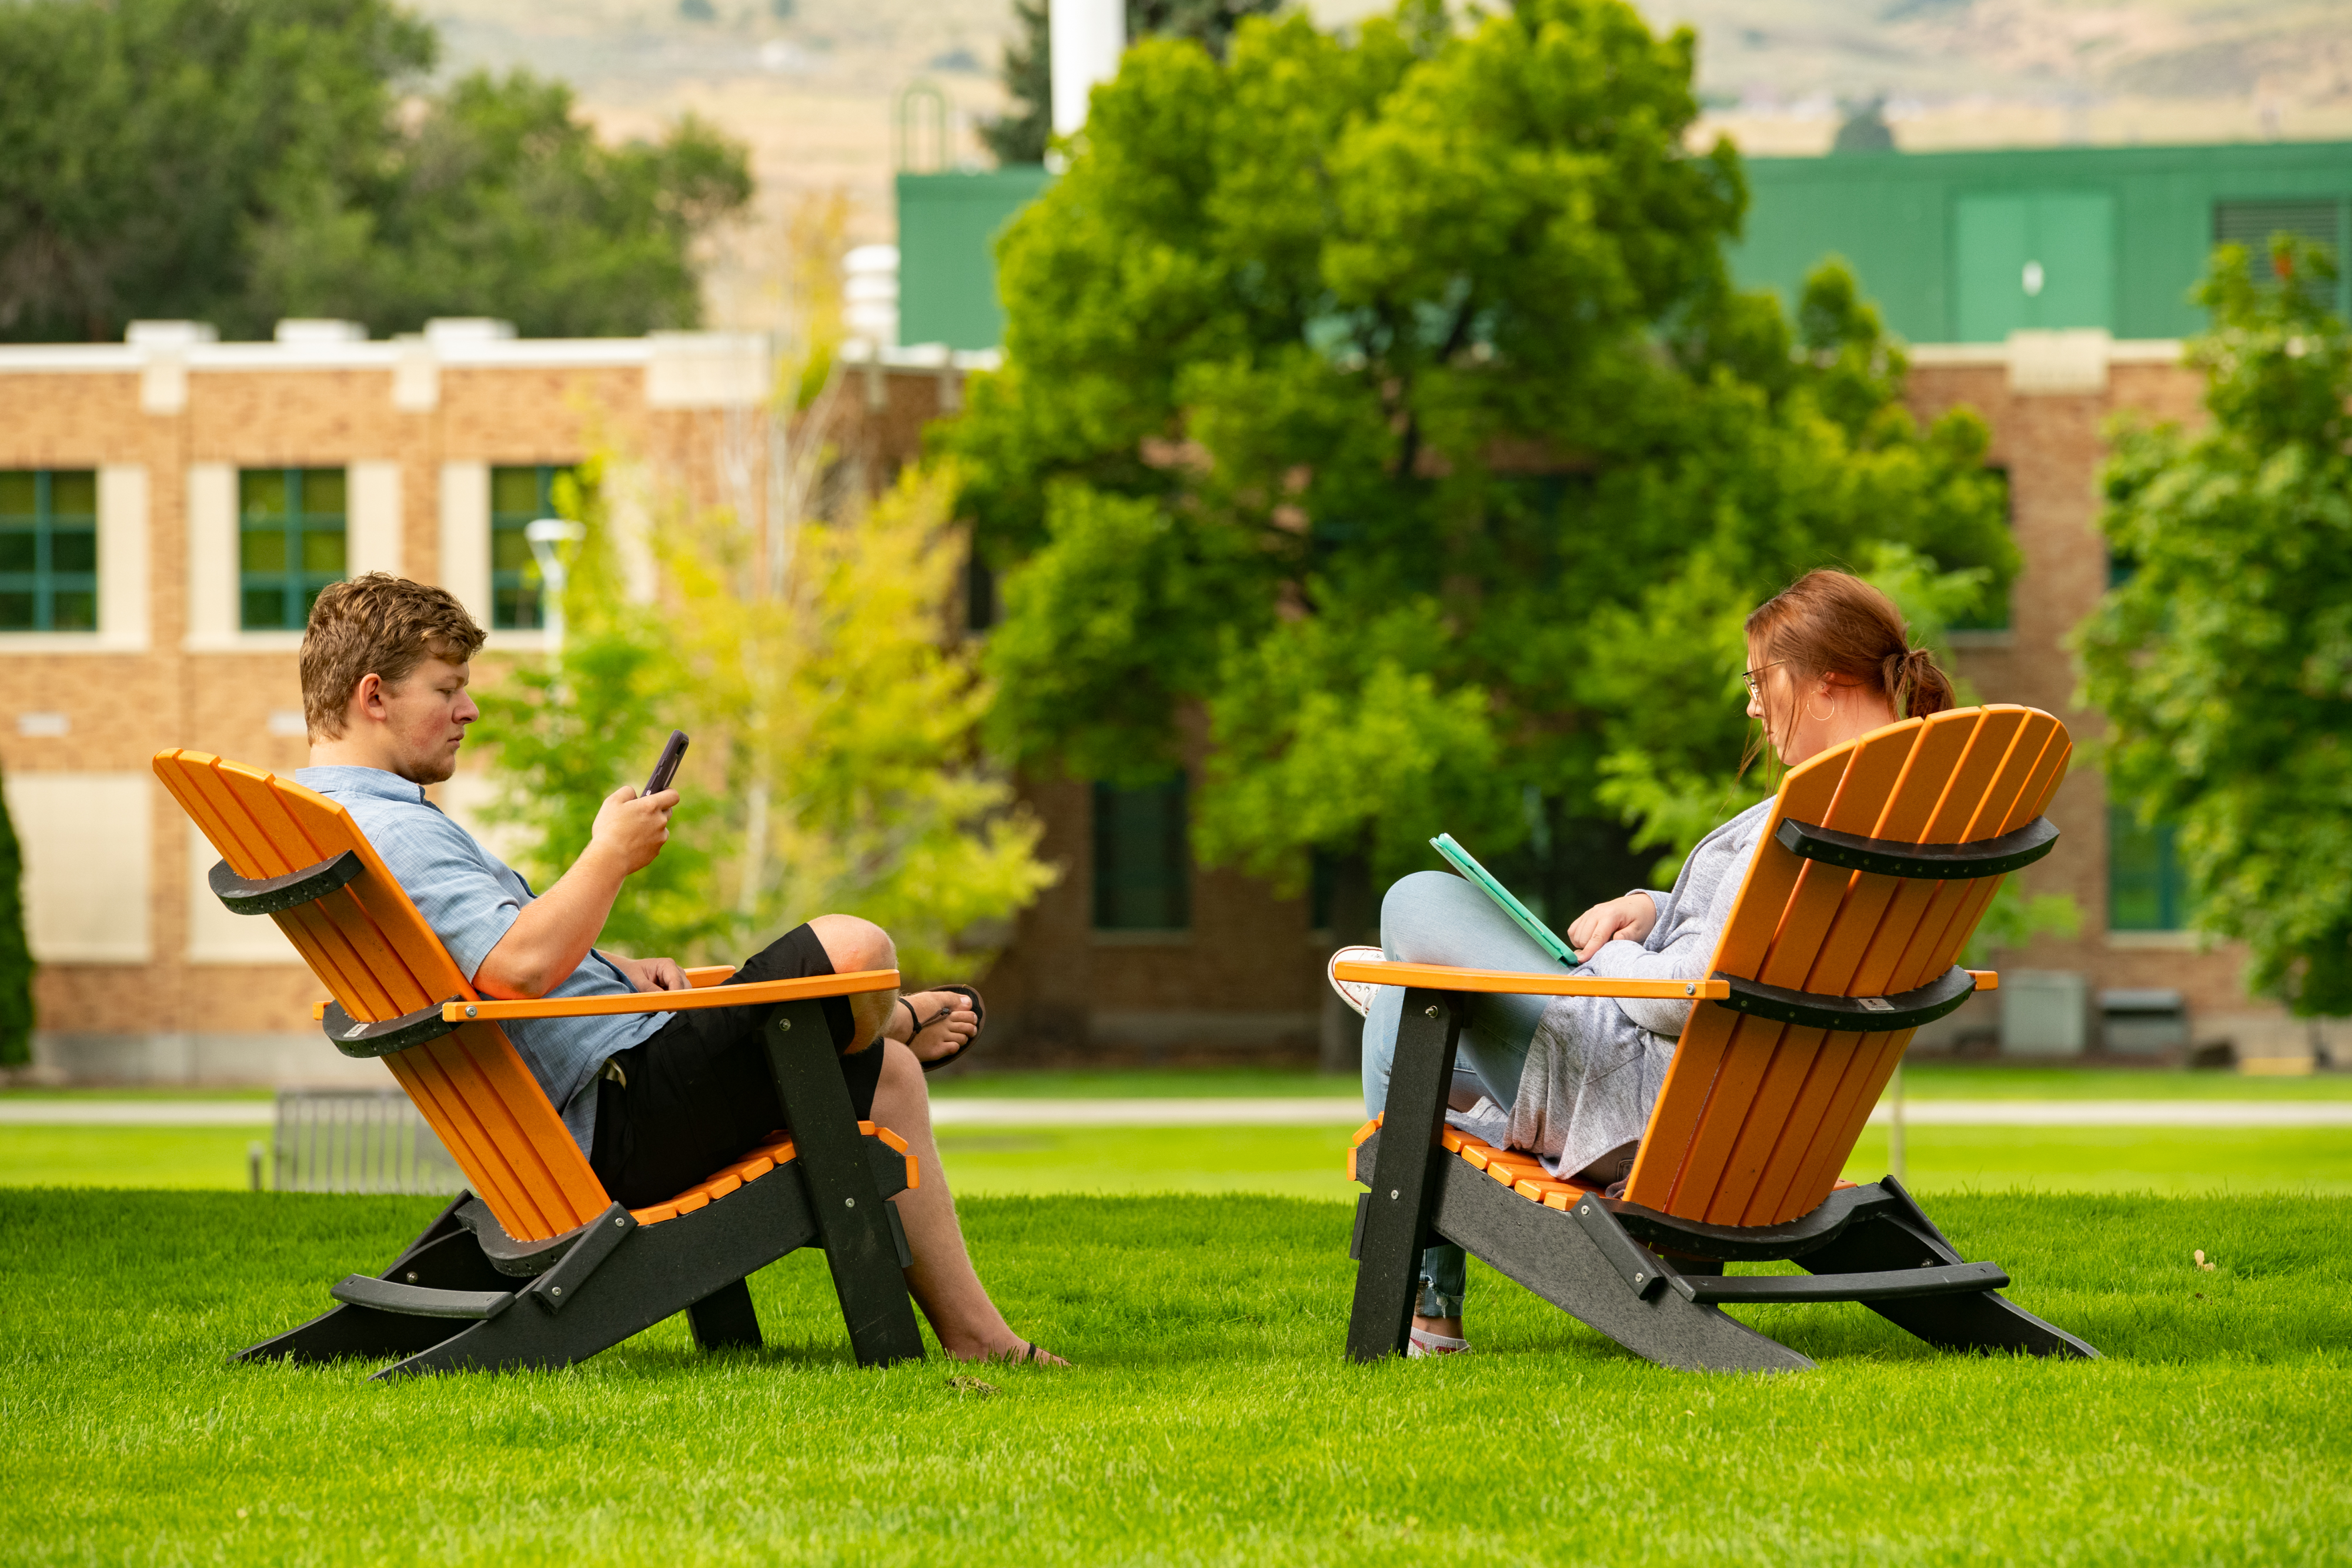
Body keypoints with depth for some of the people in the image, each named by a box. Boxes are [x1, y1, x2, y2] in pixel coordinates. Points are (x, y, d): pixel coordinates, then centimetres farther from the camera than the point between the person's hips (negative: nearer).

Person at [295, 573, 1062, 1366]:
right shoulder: (391, 835, -21)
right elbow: (522, 966, -34)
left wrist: (617, 969, 12)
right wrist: (612, 855, -19)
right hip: (624, 1112, -12)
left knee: (887, 1075, 18)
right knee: (854, 950, -14)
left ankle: (975, 1334, 22)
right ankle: (896, 1019, 24)